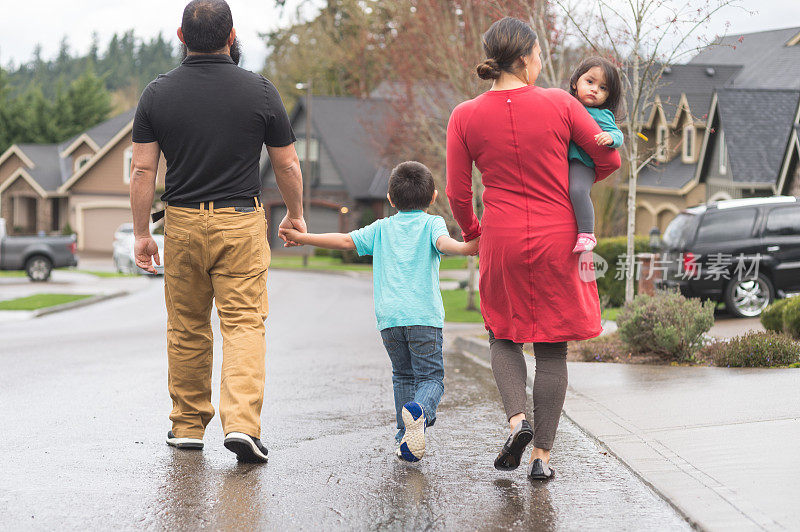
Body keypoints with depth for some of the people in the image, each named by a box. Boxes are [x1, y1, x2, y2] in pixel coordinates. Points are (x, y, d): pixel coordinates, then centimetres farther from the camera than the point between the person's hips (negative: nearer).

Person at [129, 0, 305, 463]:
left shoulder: (158, 93, -2)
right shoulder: (259, 91, -5)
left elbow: (143, 170, -3)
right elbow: (287, 165, 2)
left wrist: (142, 233, 5)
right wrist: (296, 216, 17)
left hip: (182, 222, 2)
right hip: (242, 222, -2)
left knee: (187, 328, 13)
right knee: (244, 324, -2)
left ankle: (188, 425, 22)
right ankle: (242, 422, -17)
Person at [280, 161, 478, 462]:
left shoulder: (381, 228, 16)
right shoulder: (431, 223, 8)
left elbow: (346, 241, 14)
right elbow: (443, 243, -14)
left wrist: (303, 238, 22)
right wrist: (466, 248, -30)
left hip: (389, 316, 3)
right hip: (424, 315, -3)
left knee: (403, 376, 17)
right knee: (431, 377, 0)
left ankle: (405, 436, 10)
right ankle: (420, 411, -32)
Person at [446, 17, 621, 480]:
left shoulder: (465, 117, -5)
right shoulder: (560, 104, -8)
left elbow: (458, 193, 1)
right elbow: (609, 160, 1)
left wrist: (471, 232, 20)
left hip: (502, 240, 1)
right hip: (558, 241, -1)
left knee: (504, 336, 20)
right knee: (552, 348, 8)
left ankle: (517, 419, -3)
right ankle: (542, 455, 8)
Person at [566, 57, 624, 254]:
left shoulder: (601, 115, 0)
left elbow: (618, 135, -10)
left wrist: (610, 137, -30)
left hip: (582, 163, -7)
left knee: (577, 190, -30)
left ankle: (587, 234, -19)